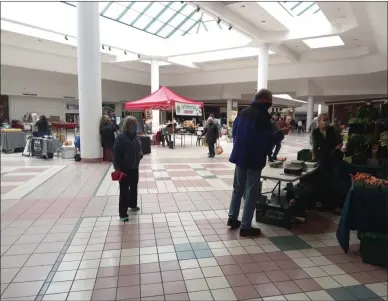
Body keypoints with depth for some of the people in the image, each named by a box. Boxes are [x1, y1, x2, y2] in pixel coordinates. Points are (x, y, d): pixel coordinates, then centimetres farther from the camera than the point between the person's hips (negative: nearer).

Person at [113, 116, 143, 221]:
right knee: (124, 190, -3)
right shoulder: (121, 137, -17)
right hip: (124, 169, -7)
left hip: (134, 168, 8)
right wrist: (117, 167, -21)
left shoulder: (136, 136, 6)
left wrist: (140, 155, 1)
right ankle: (123, 213, 6)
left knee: (134, 187, 22)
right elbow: (116, 153, -18)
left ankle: (133, 205, 43)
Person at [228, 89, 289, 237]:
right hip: (254, 159, -7)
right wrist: (281, 133, -5)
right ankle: (245, 226, 7)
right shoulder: (263, 115, -16)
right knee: (251, 192, 1)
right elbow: (267, 140, -19)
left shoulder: (243, 112, 7)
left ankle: (232, 218, 27)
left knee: (238, 188, 18)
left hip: (239, 156, 7)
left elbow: (234, 132, 14)